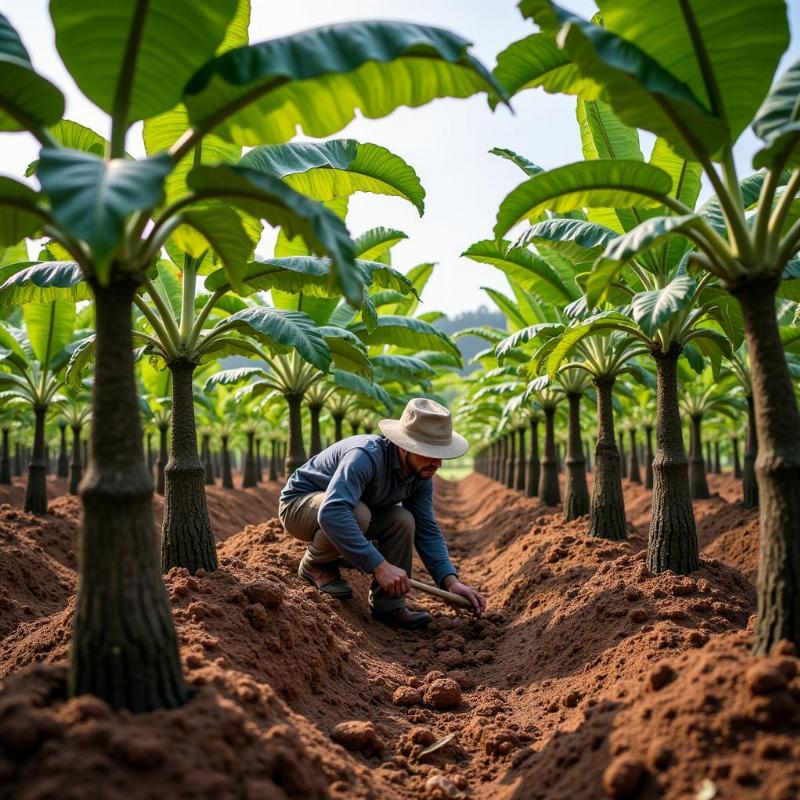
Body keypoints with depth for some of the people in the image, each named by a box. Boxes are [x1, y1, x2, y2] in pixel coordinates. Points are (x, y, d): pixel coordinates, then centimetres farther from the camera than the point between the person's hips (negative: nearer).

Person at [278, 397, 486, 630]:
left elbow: (427, 530, -6)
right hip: (299, 504, -7)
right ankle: (316, 565, -8)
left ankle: (387, 603, -6)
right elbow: (332, 513, -48)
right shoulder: (367, 455, -36)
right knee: (357, 514, -36)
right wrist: (379, 566, -49)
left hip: (348, 507, 7)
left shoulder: (422, 474, -11)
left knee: (402, 520, -16)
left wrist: (450, 580, -20)